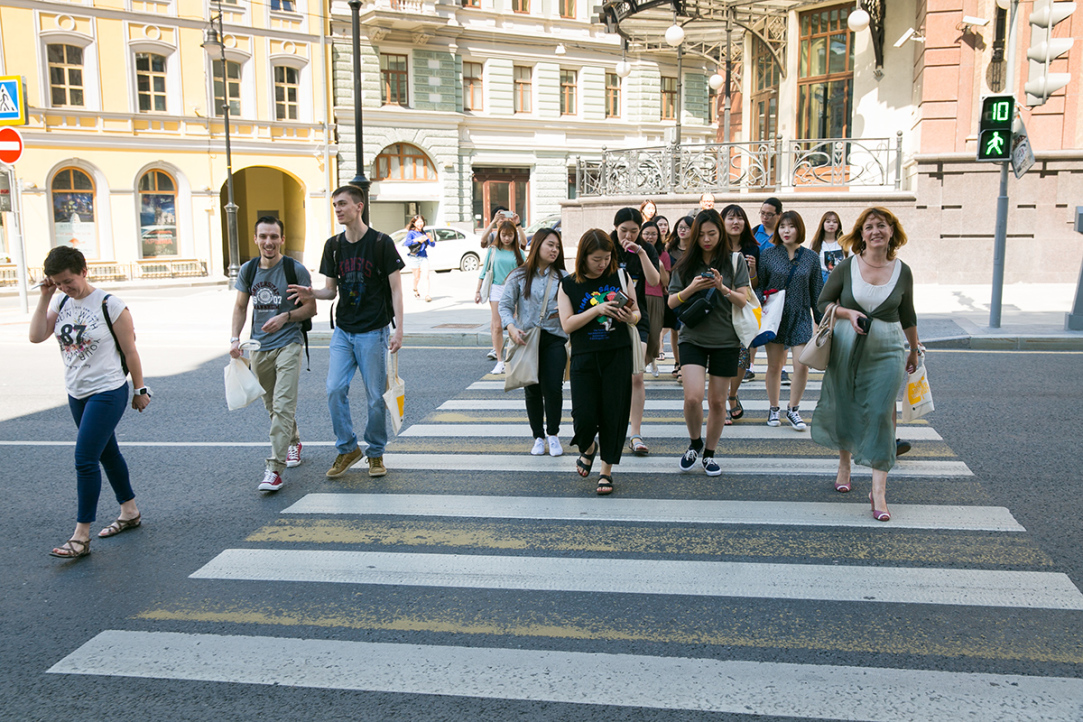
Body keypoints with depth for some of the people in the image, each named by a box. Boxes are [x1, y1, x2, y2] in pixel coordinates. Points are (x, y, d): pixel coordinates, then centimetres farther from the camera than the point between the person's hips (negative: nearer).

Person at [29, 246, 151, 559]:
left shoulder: (110, 305, -13)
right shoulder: (61, 302, 4)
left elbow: (130, 351, -8)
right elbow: (36, 336, -7)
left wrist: (140, 390, -4)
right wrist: (45, 297, -10)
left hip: (108, 393, -7)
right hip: (77, 393, 7)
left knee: (85, 459, -11)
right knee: (106, 452, 18)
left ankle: (81, 536, -5)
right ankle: (130, 512, 33)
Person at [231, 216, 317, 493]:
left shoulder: (295, 270, -6)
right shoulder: (248, 270, 6)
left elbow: (311, 307, -2)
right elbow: (241, 306, 16)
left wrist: (285, 317, -18)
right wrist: (235, 338, 4)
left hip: (288, 343, -5)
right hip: (259, 346, 5)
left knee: (282, 406, -14)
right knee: (272, 406, 16)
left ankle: (274, 468, -16)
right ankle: (293, 442, 41)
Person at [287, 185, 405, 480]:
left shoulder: (381, 243, -6)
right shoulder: (333, 245, 8)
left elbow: (396, 289, -6)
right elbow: (331, 290, 13)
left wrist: (398, 329, -14)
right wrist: (312, 293, -9)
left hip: (373, 331, -4)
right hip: (343, 331, 4)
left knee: (376, 396, 1)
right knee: (335, 389, -5)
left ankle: (375, 453, 18)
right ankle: (347, 449, 11)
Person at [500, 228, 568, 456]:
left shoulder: (563, 277, 8)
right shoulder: (519, 276, 2)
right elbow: (505, 306, 0)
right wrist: (511, 327, -17)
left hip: (555, 338, 1)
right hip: (527, 339, -1)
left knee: (553, 388, -5)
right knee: (532, 390, 5)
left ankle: (553, 435, 14)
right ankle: (538, 437, 19)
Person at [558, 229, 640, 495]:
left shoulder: (620, 277, 6)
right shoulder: (569, 285, 2)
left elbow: (636, 312, 12)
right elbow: (567, 324, -6)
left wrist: (630, 317, -12)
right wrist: (597, 310, -18)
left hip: (618, 355, 1)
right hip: (584, 358, -1)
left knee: (613, 415, 2)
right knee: (584, 417, -7)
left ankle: (607, 471, 16)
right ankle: (588, 448, 28)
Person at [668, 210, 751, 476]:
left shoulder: (735, 260, 1)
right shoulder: (686, 264, 5)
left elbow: (743, 301, -4)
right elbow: (672, 302, 4)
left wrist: (722, 287, -22)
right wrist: (691, 288, -14)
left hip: (725, 340, 0)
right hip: (693, 337, 0)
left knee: (717, 401, 5)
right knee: (692, 397, -14)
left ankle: (709, 453, 24)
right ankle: (695, 443, 13)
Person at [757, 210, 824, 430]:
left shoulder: (810, 257, 4)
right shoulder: (768, 255, 1)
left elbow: (817, 293, 8)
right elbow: (759, 285, 4)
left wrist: (822, 321, 7)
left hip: (800, 317, 1)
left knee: (802, 365, -8)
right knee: (774, 366, 6)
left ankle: (793, 410, 11)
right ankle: (773, 409, 24)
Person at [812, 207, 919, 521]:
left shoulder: (902, 271, 1)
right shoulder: (846, 266, -3)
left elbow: (907, 316, 13)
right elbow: (823, 303, 4)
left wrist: (914, 351, 21)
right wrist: (847, 313, -14)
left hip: (886, 351, 0)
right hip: (846, 348, 0)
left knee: (880, 414, -7)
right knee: (844, 410, 10)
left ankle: (878, 490, -4)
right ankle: (845, 464, 38)